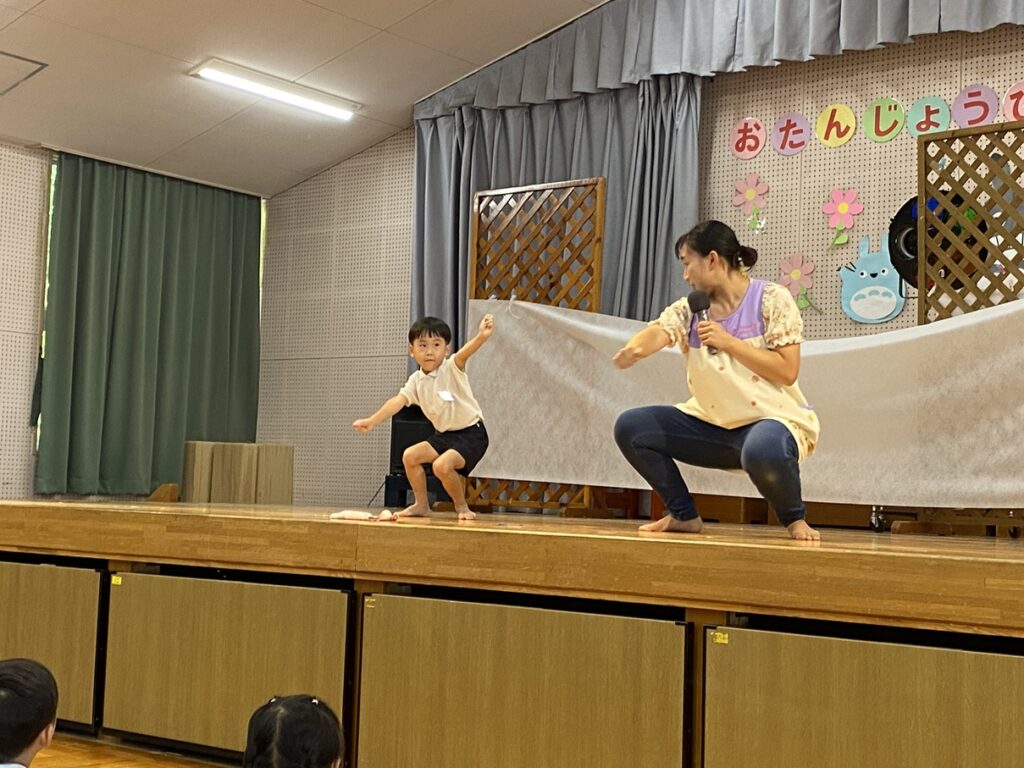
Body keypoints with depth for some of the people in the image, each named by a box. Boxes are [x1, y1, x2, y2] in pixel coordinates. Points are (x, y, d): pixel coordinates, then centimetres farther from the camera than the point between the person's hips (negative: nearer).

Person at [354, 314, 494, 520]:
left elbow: (464, 353, -36)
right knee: (410, 455, 1)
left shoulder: (451, 368, -15)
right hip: (444, 434, 7)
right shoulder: (416, 381, 2)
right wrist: (372, 421, -23)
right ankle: (421, 504, 16)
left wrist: (481, 337, -58)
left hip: (471, 433, -7)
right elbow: (398, 401, -8)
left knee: (442, 465, -26)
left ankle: (461, 506, -2)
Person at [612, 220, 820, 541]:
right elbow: (657, 331, -18)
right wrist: (633, 349, -41)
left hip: (772, 419, -6)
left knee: (763, 451, -41)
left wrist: (728, 342, -20)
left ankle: (795, 518, -7)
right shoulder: (689, 309, 3)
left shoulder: (772, 299, -9)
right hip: (713, 424, 6)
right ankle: (684, 515, 9)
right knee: (631, 427, -4)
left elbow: (787, 371, -16)